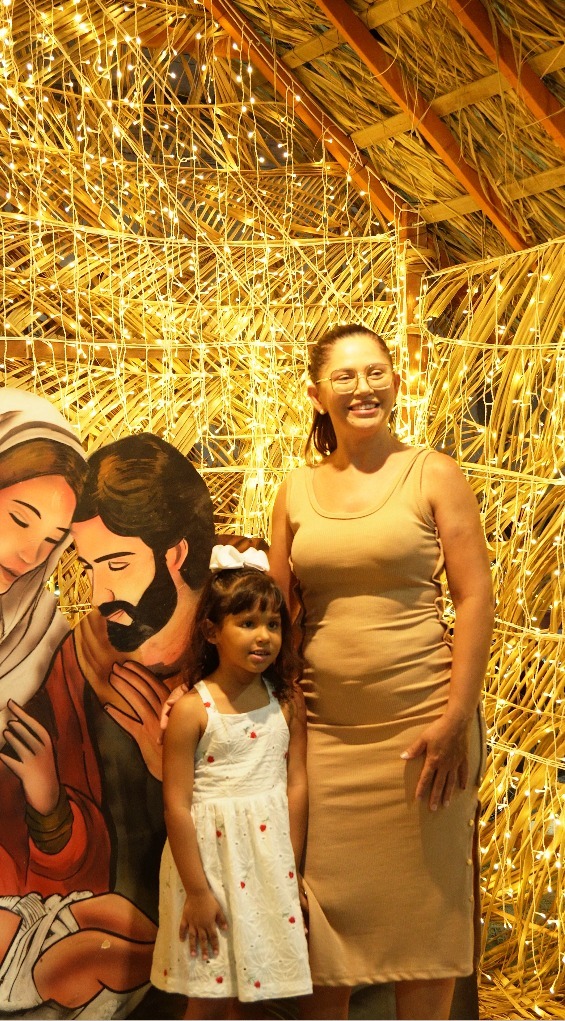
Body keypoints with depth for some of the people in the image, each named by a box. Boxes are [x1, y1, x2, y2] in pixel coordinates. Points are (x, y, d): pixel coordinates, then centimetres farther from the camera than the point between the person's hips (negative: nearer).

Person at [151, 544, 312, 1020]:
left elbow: (296, 786, 1)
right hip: (210, 856, -3)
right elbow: (177, 805, -11)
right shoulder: (192, 709, -12)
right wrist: (197, 890, -11)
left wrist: (292, 871, 1)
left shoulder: (288, 702, -1)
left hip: (270, 855, 3)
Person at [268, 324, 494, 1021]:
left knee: (425, 906, 8)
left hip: (419, 720, -2)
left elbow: (475, 597, -5)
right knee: (326, 903, 10)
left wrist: (457, 716, -12)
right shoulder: (296, 490, 6)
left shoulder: (434, 475, -2)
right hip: (324, 727, 3)